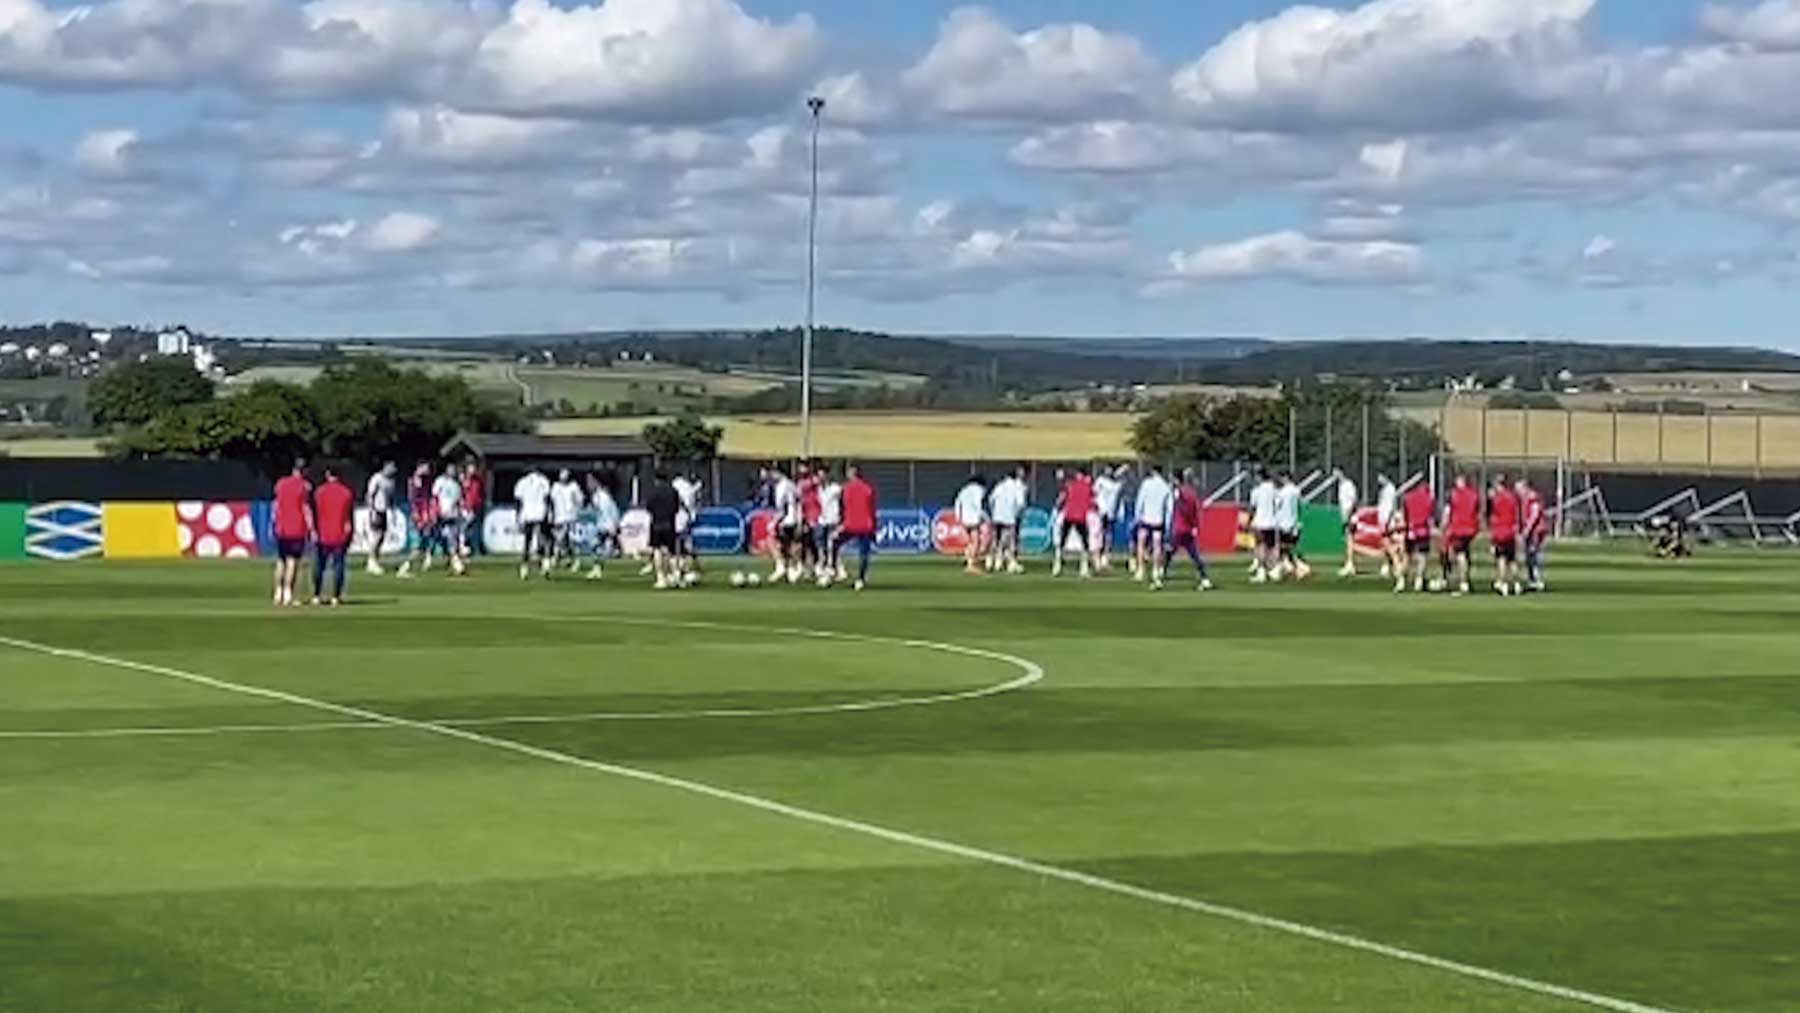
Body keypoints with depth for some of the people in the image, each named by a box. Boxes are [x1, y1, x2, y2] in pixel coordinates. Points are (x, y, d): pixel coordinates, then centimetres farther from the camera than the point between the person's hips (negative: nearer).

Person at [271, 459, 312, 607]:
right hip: (298, 530, -4)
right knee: (293, 561, -5)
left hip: (281, 529, 5)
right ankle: (288, 595, -10)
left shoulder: (281, 484, 7)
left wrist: (274, 524, 19)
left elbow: (276, 506, 11)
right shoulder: (305, 486, -6)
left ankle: (278, 594, 11)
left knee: (280, 561, 12)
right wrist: (311, 529, -5)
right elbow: (306, 509, -8)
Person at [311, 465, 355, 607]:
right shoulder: (347, 493, 2)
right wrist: (350, 536, 13)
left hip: (322, 536, -1)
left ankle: (316, 596, 10)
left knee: (319, 566, 9)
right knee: (338, 566, 3)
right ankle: (335, 597, -1)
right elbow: (351, 517, 5)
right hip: (340, 537, 1)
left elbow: (315, 514, -2)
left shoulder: (319, 491, -3)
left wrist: (313, 533, 5)